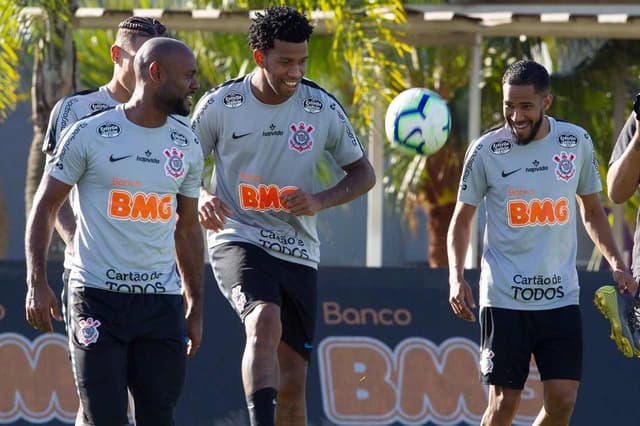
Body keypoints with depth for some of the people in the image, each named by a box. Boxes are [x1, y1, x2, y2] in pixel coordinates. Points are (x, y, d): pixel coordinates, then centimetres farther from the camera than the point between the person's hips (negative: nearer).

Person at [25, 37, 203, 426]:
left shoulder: (187, 145, 10)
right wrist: (37, 284, -8)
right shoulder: (90, 135, -5)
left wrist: (196, 308, 16)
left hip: (163, 301, 4)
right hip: (98, 295, -4)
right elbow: (45, 207, 1)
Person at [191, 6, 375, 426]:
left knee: (292, 383, 4)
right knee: (265, 321, -33)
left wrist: (320, 200, -11)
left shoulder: (323, 108, 0)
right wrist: (202, 197, -16)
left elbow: (363, 174, 9)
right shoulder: (219, 106, -5)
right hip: (238, 239, -3)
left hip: (298, 252, 3)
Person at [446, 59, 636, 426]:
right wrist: (457, 276, -10)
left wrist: (616, 263, 3)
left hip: (561, 296, 2)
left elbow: (592, 211, 16)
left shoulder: (577, 142, 3)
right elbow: (462, 219, 5)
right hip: (504, 297, -2)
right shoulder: (486, 151, -4)